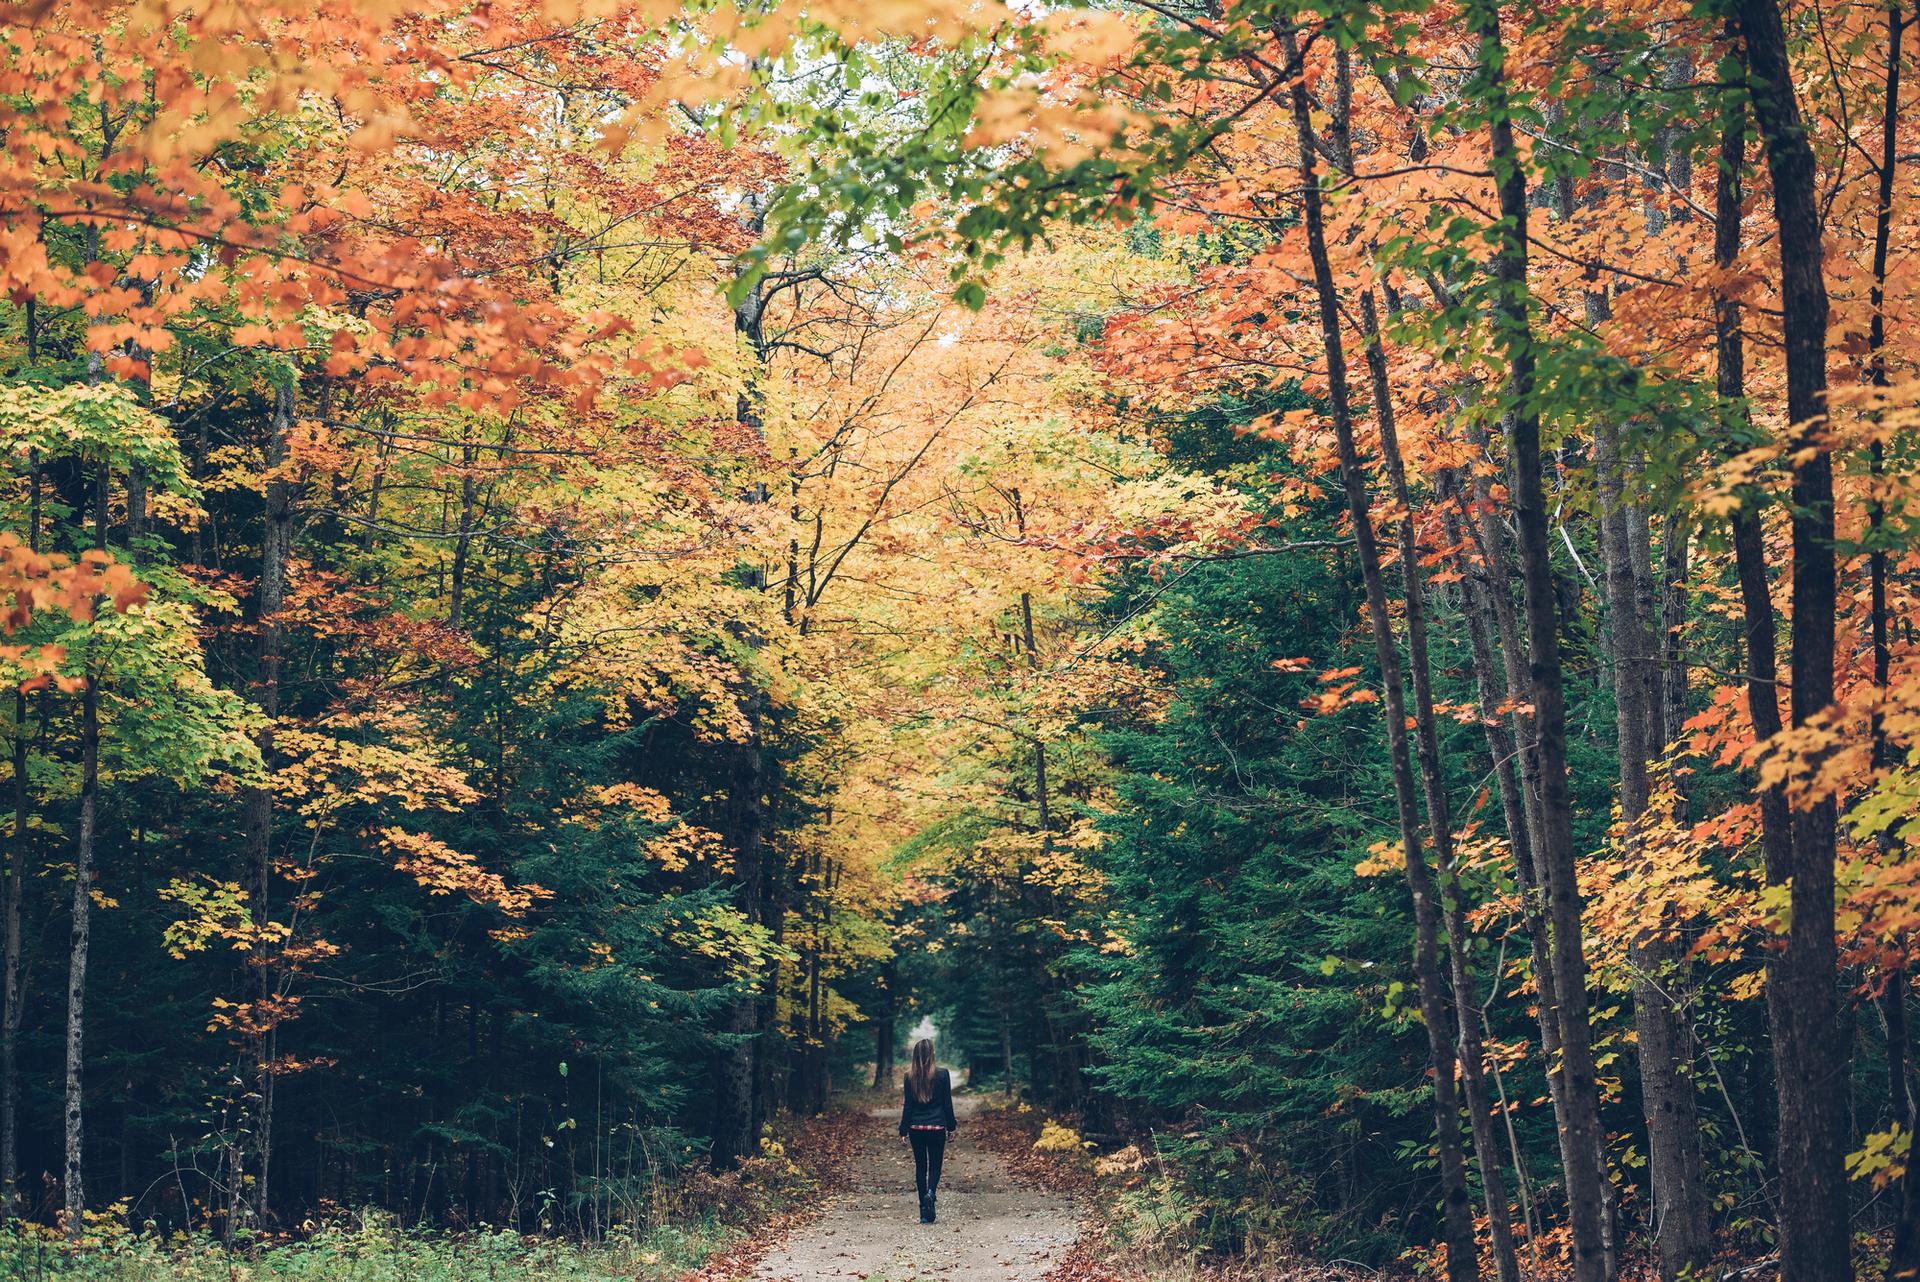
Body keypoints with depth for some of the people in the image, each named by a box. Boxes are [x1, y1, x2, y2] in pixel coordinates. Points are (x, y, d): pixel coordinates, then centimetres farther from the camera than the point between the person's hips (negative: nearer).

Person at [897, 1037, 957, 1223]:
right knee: (935, 1165, 9)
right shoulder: (942, 1075, -7)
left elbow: (908, 1105, -1)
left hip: (916, 1128, 2)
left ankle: (924, 1213, 9)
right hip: (937, 1127, -2)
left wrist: (903, 1130, 4)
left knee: (920, 1166, 10)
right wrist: (951, 1126, 8)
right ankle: (930, 1192, -23)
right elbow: (947, 1103, -2)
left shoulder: (910, 1077, -3)